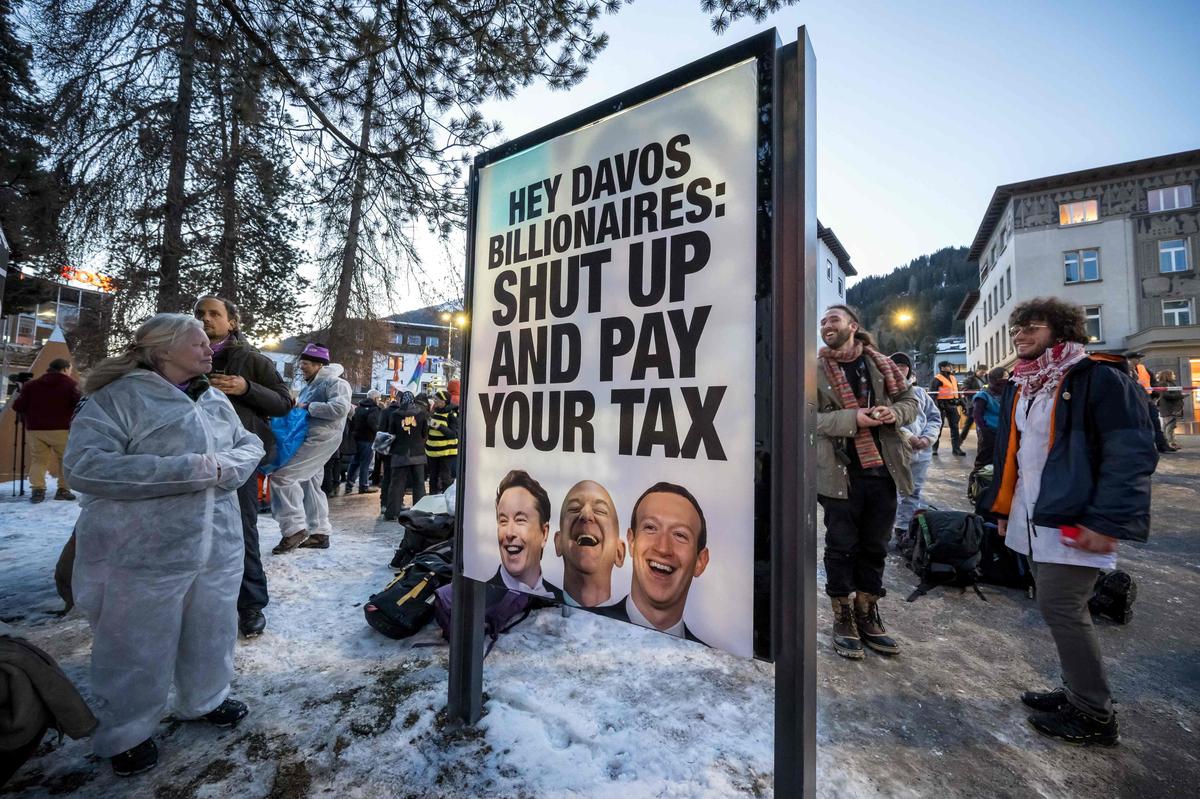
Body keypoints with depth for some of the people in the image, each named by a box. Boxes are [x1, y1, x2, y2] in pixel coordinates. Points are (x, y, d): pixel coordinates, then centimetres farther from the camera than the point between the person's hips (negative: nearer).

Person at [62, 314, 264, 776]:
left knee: (211, 633, 19)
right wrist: (188, 470, -25)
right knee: (138, 648, 11)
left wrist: (224, 466, -13)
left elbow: (250, 446, 10)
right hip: (144, 554, -5)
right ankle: (125, 734, 35)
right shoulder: (118, 396, -11)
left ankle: (204, 700, 42)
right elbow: (85, 465, -20)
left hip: (218, 546, 6)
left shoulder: (216, 401, 9)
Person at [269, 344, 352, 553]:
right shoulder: (309, 387, 21)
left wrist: (308, 407, -17)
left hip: (321, 438, -10)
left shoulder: (335, 383, -8)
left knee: (281, 475, -16)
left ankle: (295, 529, -10)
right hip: (309, 439, 10)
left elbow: (340, 408, -25)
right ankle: (319, 533, 20)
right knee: (309, 485, 13)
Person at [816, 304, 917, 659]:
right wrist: (852, 418, -21)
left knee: (875, 548, 14)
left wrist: (894, 412, -8)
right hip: (840, 472, -3)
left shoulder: (879, 362, 7)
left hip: (882, 470, 4)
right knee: (841, 547, 5)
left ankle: (867, 617, 30)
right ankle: (843, 619, 22)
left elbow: (910, 399, 14)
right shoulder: (815, 369, -2)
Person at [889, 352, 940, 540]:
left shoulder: (920, 392, 15)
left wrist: (927, 438, -2)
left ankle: (905, 530, 28)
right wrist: (907, 436, -20)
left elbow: (935, 417, 16)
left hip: (920, 453, 6)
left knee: (913, 493, 15)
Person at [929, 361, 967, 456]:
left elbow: (958, 392, 24)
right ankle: (934, 447, 6)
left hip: (953, 405, 7)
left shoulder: (953, 378, 17)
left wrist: (962, 402, 20)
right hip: (942, 405, -7)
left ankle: (956, 447, 13)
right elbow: (932, 393, -13)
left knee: (954, 426, 8)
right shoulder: (937, 379, -7)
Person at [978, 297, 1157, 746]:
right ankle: (1078, 691, 29)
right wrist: (1002, 509, 16)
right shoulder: (1018, 386, 13)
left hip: (1075, 521, -7)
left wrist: (1107, 521, -21)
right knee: (1060, 608, 15)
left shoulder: (1099, 376, -10)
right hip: (1034, 520, 7)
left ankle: (1094, 715, 15)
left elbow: (1132, 453, -16)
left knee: (1060, 609, -3)